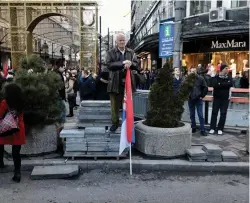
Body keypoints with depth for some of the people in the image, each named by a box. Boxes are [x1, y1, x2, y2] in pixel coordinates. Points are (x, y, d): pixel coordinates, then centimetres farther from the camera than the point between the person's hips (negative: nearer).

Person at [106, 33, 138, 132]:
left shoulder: (131, 52, 14)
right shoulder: (111, 52, 4)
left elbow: (136, 65, 6)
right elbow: (109, 65, -11)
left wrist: (130, 63, -17)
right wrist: (123, 63, -19)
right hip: (116, 83, -2)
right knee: (115, 105, 5)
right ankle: (115, 123, 20)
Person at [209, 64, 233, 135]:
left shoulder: (229, 78, 6)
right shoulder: (215, 77, -1)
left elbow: (230, 84, -15)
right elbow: (214, 85, -20)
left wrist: (220, 84, -17)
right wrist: (225, 84, -17)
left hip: (225, 99, 2)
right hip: (216, 98, -2)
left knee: (223, 114, 2)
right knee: (214, 113, 1)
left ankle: (220, 129, 10)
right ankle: (212, 128, 9)